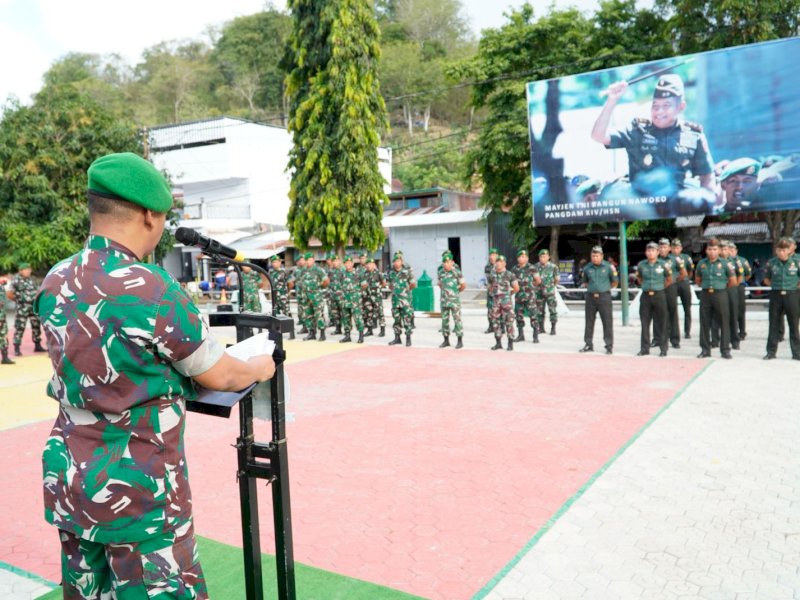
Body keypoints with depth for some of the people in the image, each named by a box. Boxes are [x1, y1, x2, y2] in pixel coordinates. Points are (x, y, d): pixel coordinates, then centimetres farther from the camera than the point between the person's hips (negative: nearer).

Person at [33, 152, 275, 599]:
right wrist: (261, 368, 10)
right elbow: (220, 378, -9)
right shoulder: (153, 290, -21)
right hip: (137, 490, -7)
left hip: (70, 479, 7)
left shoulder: (55, 283, 0)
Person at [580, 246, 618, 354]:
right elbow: (584, 282, 21)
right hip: (590, 297, 3)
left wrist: (605, 288, 7)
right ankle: (588, 344, 18)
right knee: (589, 322, 8)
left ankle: (609, 346, 4)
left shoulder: (608, 267, -2)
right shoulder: (587, 268, 6)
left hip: (604, 297, -3)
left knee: (607, 322, -2)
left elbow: (615, 282, 7)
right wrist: (591, 287, 10)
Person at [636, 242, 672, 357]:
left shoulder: (663, 265, -2)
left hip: (659, 296, -2)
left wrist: (661, 287, 3)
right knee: (645, 323, 6)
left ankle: (663, 349, 9)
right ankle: (644, 348, 15)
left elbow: (669, 279, 9)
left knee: (661, 323, 1)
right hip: (645, 296, 2)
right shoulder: (641, 265, 4)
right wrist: (645, 286, 10)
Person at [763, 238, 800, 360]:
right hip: (776, 295, 2)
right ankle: (771, 351, 12)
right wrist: (775, 285, 3)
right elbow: (766, 279, 13)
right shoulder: (772, 262, 2)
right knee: (774, 325, 6)